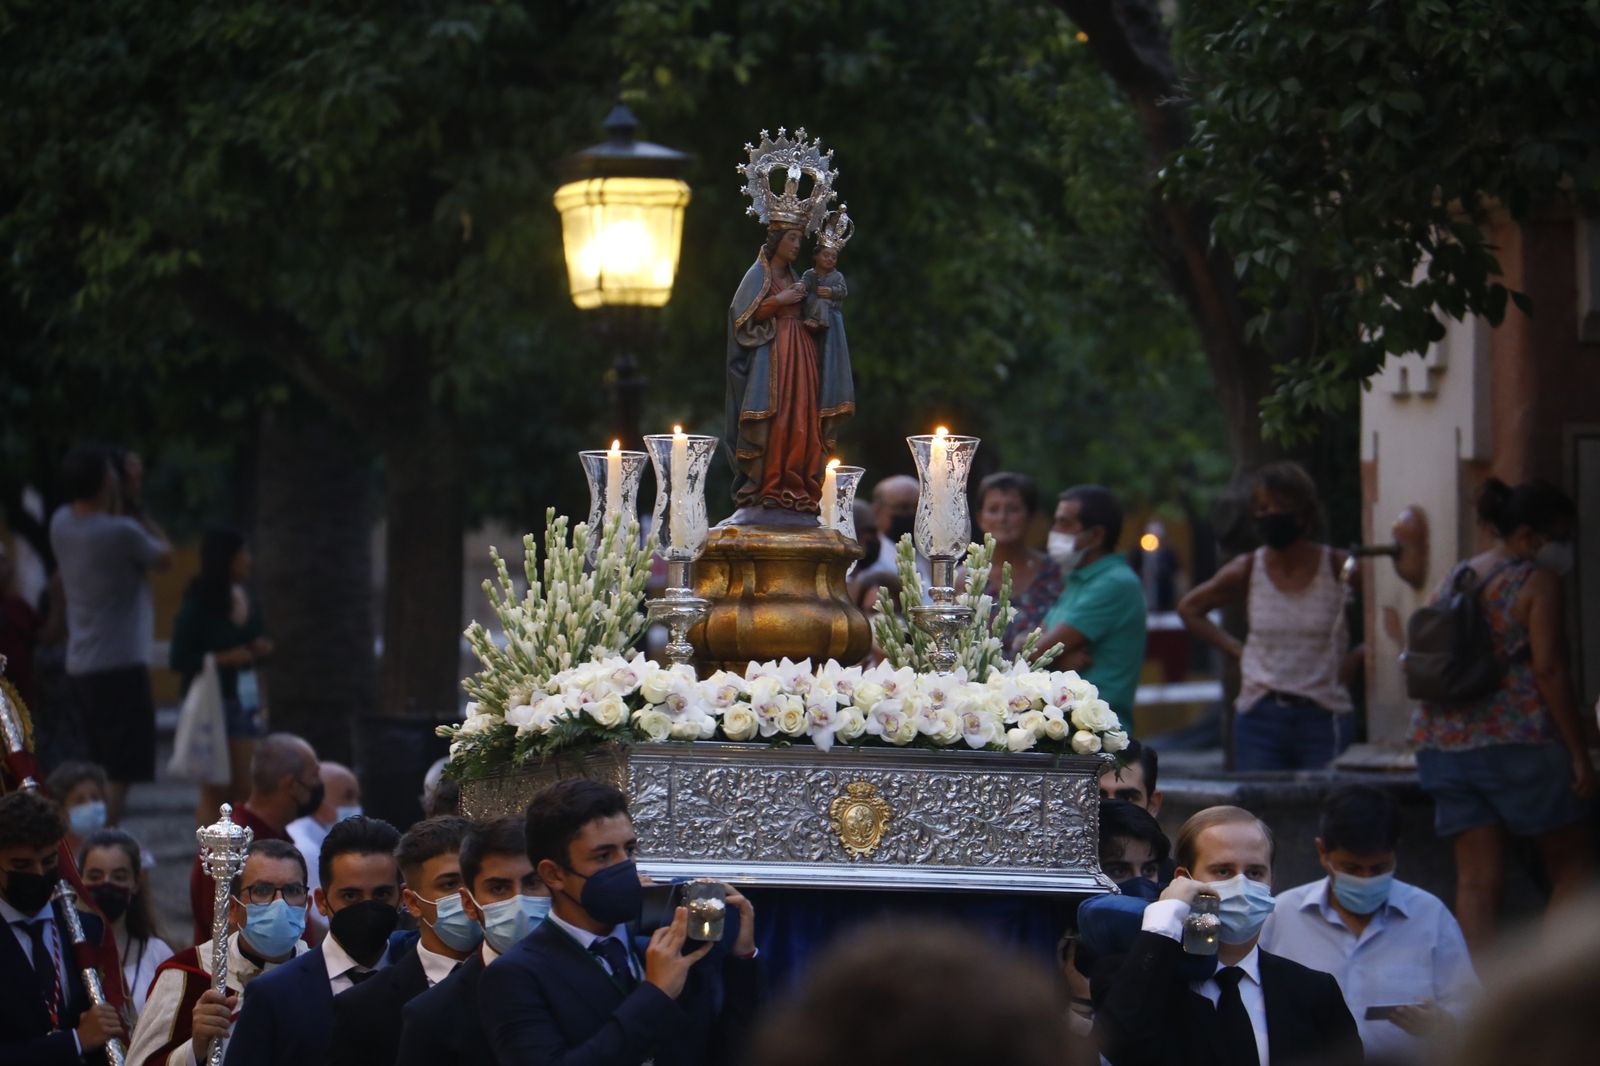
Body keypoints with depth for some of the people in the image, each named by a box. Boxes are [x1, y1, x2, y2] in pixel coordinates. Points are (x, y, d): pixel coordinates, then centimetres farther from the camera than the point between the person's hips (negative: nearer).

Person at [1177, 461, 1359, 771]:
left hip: (1324, 718, -2)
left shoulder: (1339, 568, -4)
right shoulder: (1248, 571, 3)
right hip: (1260, 718, 2)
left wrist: (1357, 658, -6)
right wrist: (1235, 649, 7)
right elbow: (1189, 608, 18)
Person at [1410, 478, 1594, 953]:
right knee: (1572, 861, 7)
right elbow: (1548, 669, -13)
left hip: (1443, 742, 6)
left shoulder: (1456, 580, 16)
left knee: (1477, 878, 2)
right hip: (1517, 739, -6)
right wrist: (1578, 751, -11)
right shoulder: (1536, 582, -5)